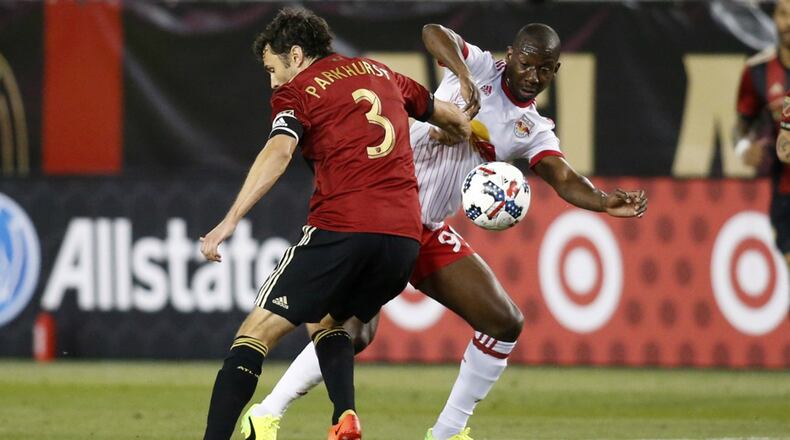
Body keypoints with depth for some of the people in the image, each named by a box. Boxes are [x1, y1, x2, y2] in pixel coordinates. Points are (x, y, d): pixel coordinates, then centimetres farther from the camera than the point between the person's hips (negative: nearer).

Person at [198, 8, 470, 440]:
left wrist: (230, 221, -22)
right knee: (324, 319, 27)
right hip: (405, 235, 6)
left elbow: (279, 151, -16)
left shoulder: (297, 91, 4)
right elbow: (451, 117, 35)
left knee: (256, 332, -1)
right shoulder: (380, 73, 23)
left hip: (341, 227, -6)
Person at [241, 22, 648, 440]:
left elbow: (564, 178, -9)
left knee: (505, 323, 2)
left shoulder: (534, 132, 9)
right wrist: (464, 76, -38)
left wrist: (605, 202, -29)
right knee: (354, 331, -19)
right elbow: (432, 32, -21)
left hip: (431, 233, 7)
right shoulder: (480, 68, -3)